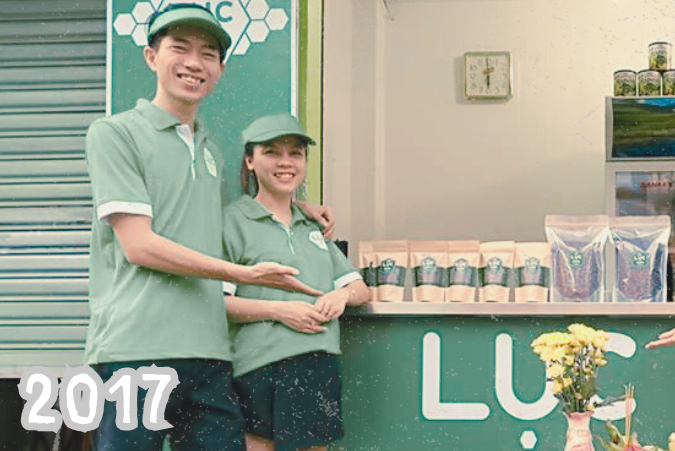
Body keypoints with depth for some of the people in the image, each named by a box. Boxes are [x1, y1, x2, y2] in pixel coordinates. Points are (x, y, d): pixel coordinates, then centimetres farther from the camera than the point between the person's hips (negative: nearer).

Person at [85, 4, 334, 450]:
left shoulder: (210, 151, 21)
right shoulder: (114, 133, 1)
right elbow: (138, 245, -8)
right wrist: (248, 274, -9)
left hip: (210, 354, 6)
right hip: (134, 348, -6)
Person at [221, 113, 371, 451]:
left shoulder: (313, 227, 21)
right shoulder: (233, 221, 1)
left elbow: (360, 289, 24)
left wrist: (342, 295, 1)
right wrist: (278, 311, -17)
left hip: (320, 363, 6)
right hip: (261, 368, -6)